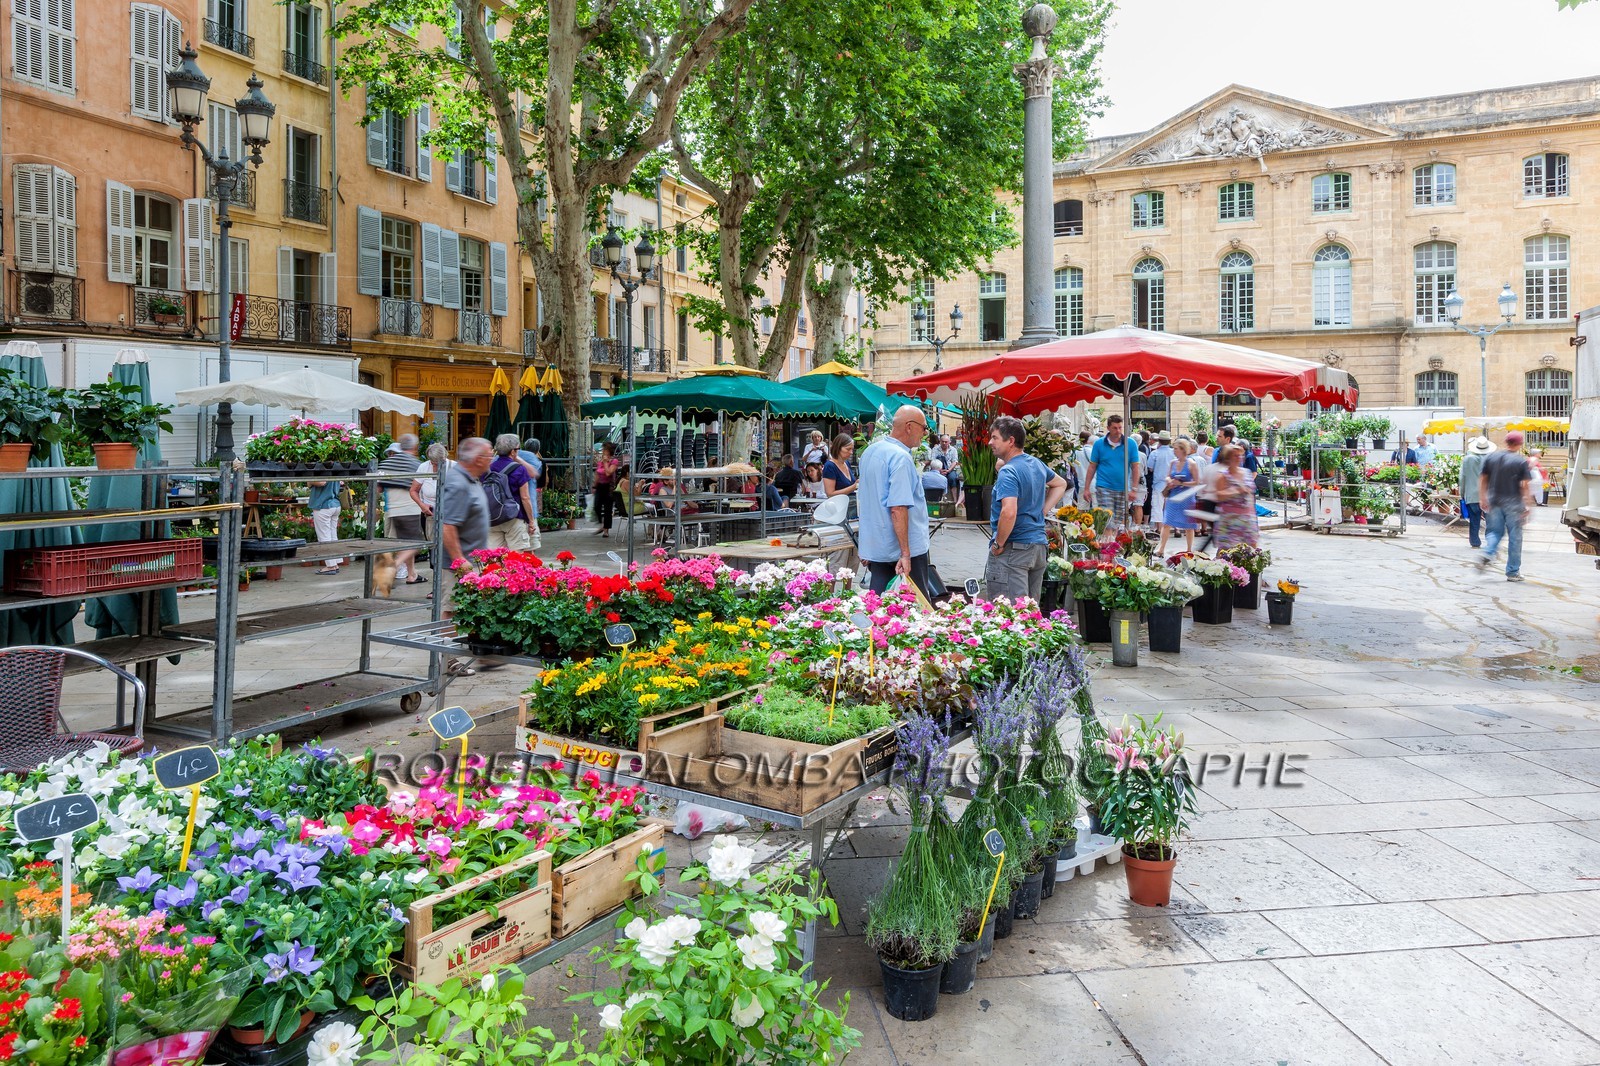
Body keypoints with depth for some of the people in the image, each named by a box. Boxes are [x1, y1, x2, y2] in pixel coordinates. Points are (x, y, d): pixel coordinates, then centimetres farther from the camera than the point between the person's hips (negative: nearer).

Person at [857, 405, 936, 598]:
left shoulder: (870, 451, 11)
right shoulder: (901, 458, -18)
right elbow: (898, 508, -25)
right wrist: (905, 553, -25)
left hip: (875, 546, 8)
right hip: (905, 548, -8)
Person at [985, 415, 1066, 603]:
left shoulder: (1008, 471, -17)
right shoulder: (1037, 464, 11)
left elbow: (1009, 512, -29)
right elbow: (1060, 484, 30)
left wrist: (998, 544, -17)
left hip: (1013, 551, -9)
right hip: (1040, 546, 9)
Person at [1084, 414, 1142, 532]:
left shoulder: (1130, 444, 1)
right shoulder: (1099, 444, 1)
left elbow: (1135, 467, 2)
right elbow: (1092, 467, 4)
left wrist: (1134, 489, -3)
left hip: (1123, 489, 2)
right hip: (1104, 488, -2)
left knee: (1120, 523, 10)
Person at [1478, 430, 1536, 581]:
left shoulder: (1491, 458, 3)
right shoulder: (1521, 461, -8)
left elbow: (1482, 479, 7)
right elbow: (1526, 485, -11)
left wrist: (1482, 498, 12)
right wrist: (1529, 505, -8)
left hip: (1494, 502, 3)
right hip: (1513, 503, -3)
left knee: (1495, 531, 15)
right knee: (1514, 537, 6)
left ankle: (1487, 555, -14)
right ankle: (1513, 572, 11)